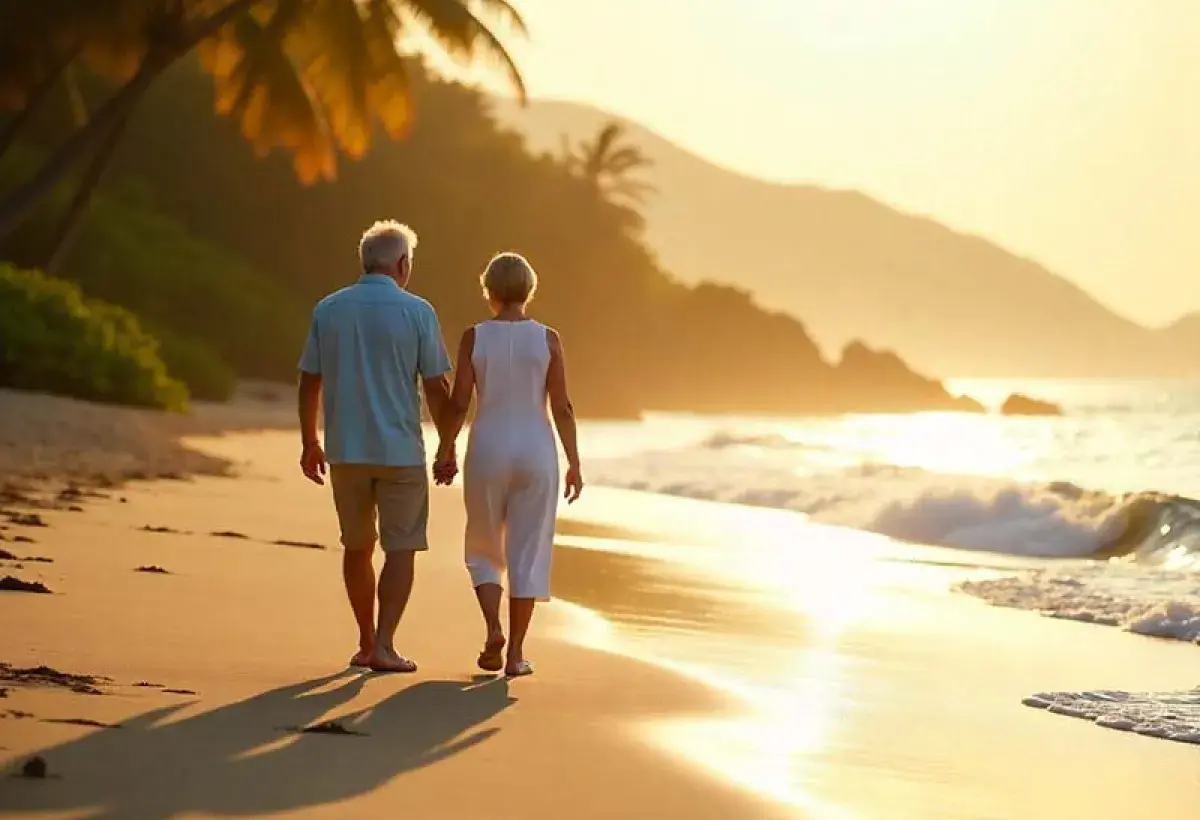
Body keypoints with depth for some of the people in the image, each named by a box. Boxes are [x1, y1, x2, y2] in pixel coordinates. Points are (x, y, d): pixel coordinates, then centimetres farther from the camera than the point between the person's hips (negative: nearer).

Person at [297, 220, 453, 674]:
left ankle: (366, 642, 24)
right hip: (400, 449, -3)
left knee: (358, 547, 17)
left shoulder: (328, 309, 3)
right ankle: (383, 646, -6)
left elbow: (309, 382, 5)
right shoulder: (417, 312, -6)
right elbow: (437, 387, -6)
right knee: (401, 550, 3)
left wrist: (309, 443, 14)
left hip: (345, 449, 4)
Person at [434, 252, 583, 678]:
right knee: (527, 554, 7)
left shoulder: (474, 337, -4)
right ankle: (515, 653, 5)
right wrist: (574, 463, 3)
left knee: (484, 550, 17)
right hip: (536, 453, 0)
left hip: (487, 452, 0)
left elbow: (458, 402, -6)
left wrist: (445, 451, 7)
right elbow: (562, 407, -4)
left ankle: (493, 629, -4)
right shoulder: (547, 338, -3)